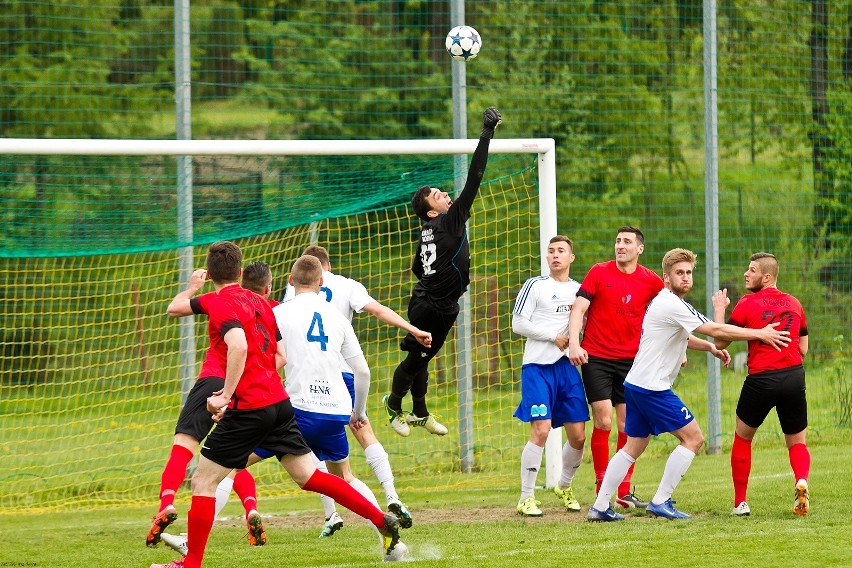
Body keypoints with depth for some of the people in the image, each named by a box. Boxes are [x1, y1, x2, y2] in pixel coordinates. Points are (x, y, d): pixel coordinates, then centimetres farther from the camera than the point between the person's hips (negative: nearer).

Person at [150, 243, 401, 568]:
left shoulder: (220, 303, -9)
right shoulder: (259, 302, 15)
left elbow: (239, 346, -26)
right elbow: (281, 355, 15)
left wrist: (227, 395, -22)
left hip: (249, 410, -8)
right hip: (279, 402, 8)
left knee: (202, 481, 1)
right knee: (309, 476, 13)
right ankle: (383, 521, 9)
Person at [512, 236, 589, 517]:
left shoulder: (580, 290, 15)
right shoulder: (535, 286, 1)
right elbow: (518, 324, -4)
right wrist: (554, 336, -9)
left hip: (568, 366, 5)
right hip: (538, 366, -5)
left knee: (578, 436, 3)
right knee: (541, 430, -15)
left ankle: (564, 487, 29)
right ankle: (526, 498, -8)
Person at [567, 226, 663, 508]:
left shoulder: (651, 281, 4)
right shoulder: (599, 273, -1)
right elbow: (578, 308, -5)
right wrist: (574, 343, -19)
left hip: (631, 360, 2)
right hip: (596, 358, -2)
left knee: (627, 426, 1)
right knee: (603, 423, -7)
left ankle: (624, 492, 9)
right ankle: (602, 491, 0)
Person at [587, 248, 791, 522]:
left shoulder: (662, 302, 16)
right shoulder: (672, 305, -16)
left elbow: (681, 337, 32)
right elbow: (715, 330, -18)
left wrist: (709, 347, 14)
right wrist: (760, 334, -12)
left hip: (635, 384, 10)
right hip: (652, 387, -10)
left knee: (633, 447, 14)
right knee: (693, 438, -4)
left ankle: (600, 506, 11)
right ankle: (660, 502, -6)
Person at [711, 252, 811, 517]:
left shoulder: (747, 304, -5)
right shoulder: (794, 304, 9)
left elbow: (720, 341, 0)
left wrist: (719, 310, 12)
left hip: (761, 380, -3)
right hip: (794, 377, 3)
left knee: (742, 438, 18)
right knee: (797, 442, 15)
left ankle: (740, 502, 15)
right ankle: (802, 481, -17)